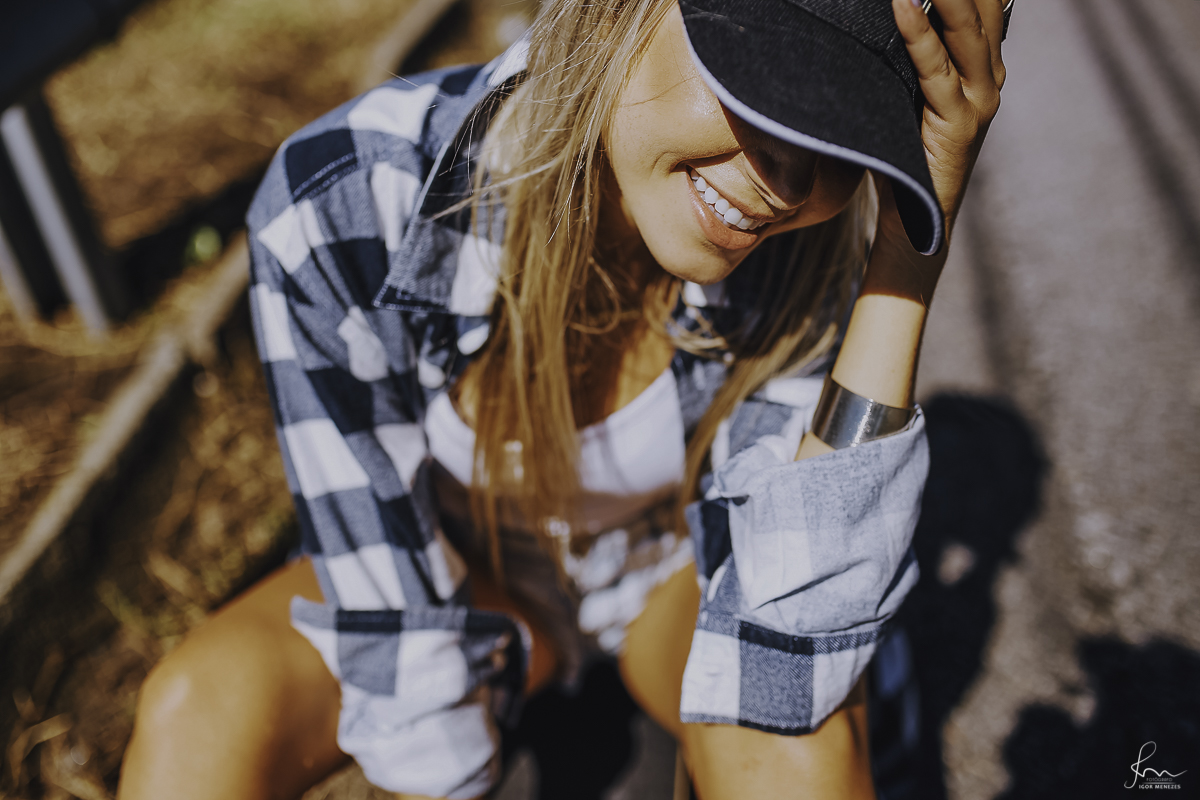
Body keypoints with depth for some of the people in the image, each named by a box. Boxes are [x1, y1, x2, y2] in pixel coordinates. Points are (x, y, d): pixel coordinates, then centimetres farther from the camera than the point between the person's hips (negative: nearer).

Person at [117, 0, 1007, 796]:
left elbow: (785, 687, -34)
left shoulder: (815, 256, -28)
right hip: (471, 563, 0)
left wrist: (907, 255, -38)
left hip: (689, 562, 1)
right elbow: (399, 647, -24)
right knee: (203, 709, -28)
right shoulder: (338, 211, -31)